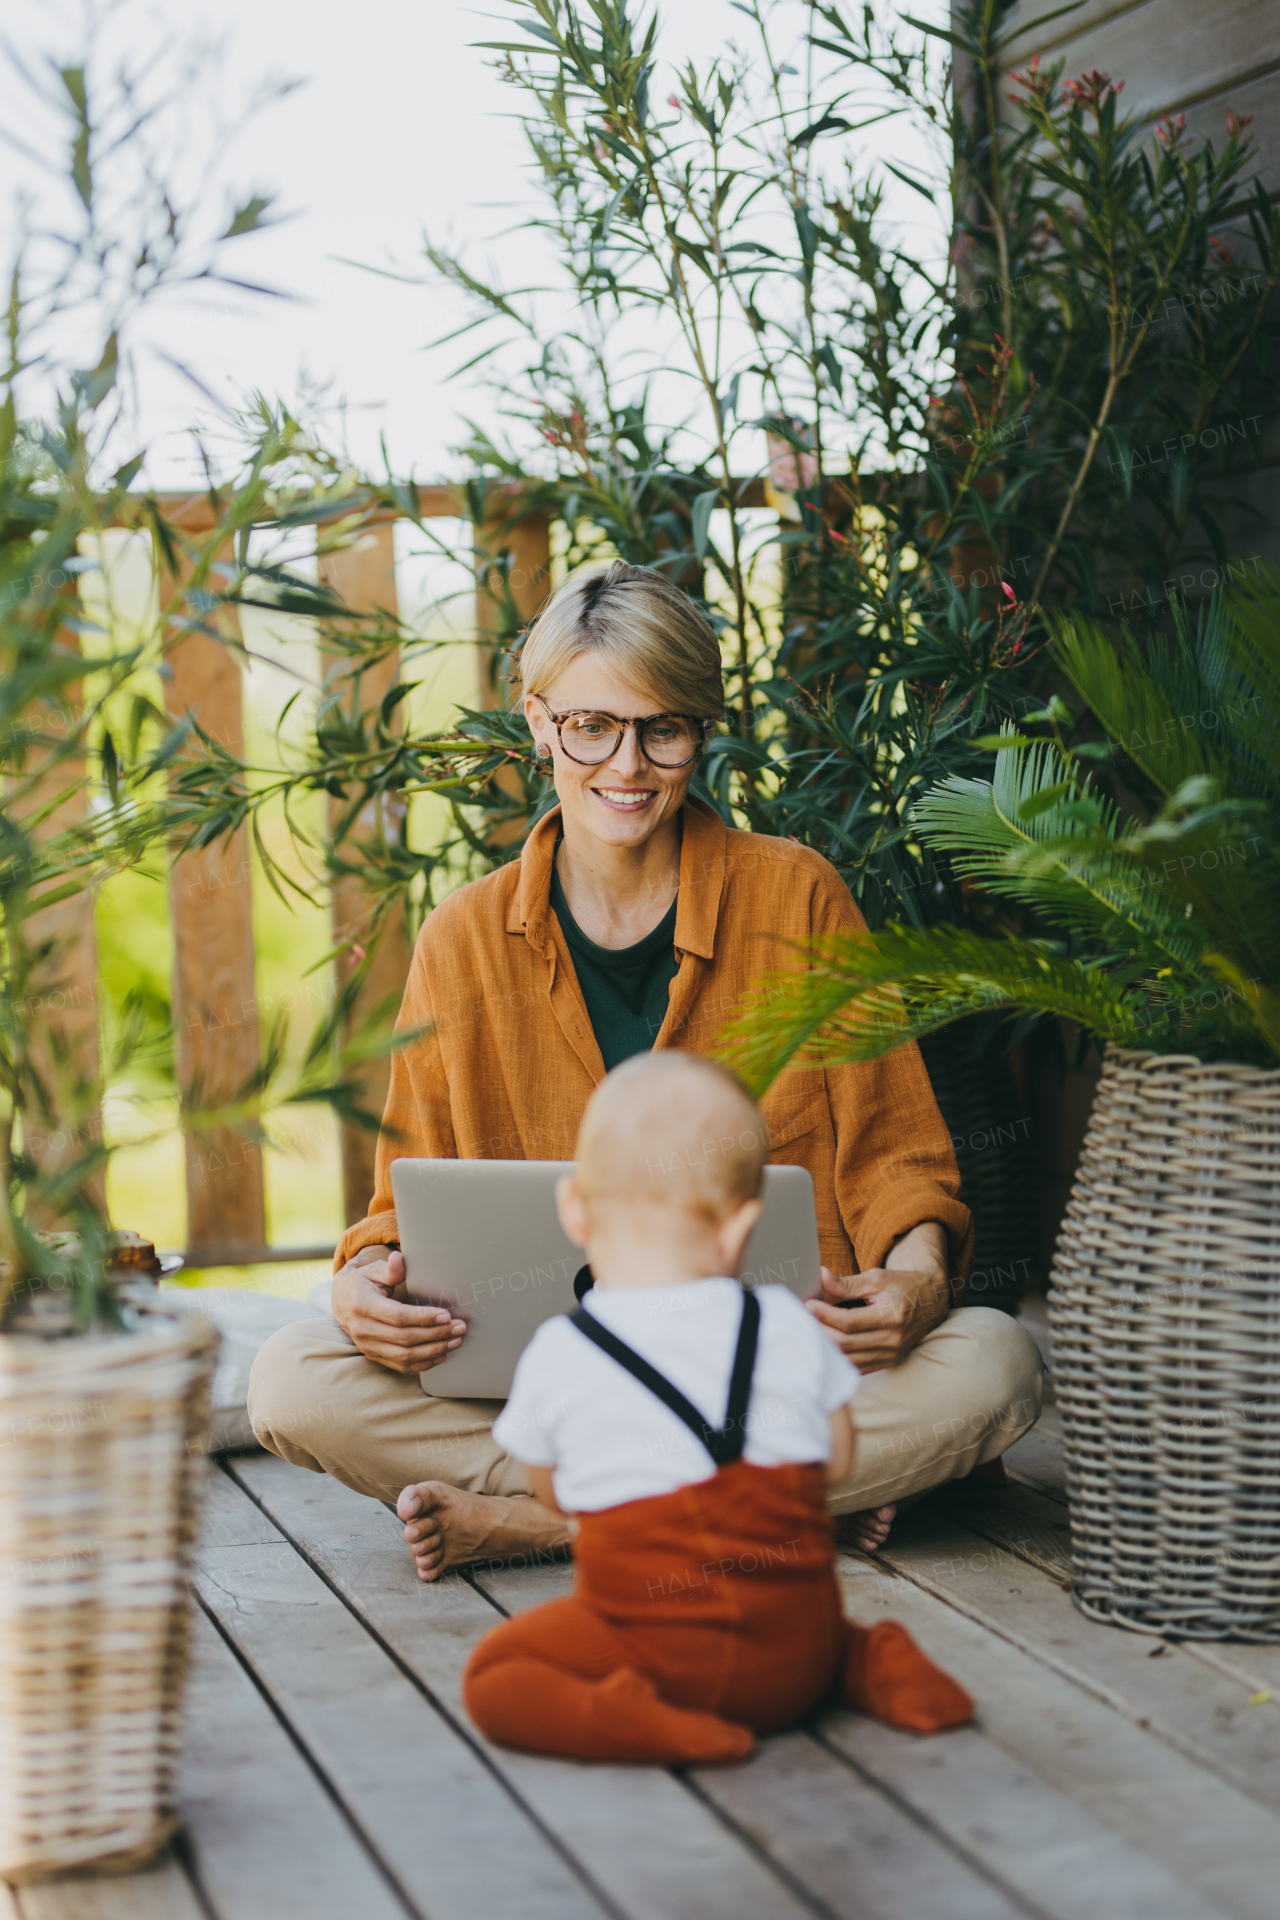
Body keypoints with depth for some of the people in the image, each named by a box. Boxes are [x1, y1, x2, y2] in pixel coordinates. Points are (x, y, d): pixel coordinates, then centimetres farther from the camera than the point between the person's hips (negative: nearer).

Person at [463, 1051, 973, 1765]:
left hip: (662, 1645, -4)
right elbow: (839, 1459, 12)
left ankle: (635, 1721, -17)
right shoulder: (789, 1327, -1)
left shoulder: (555, 1358, -6)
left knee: (494, 1673, 7)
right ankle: (873, 1665, 8)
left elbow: (550, 1491, 11)